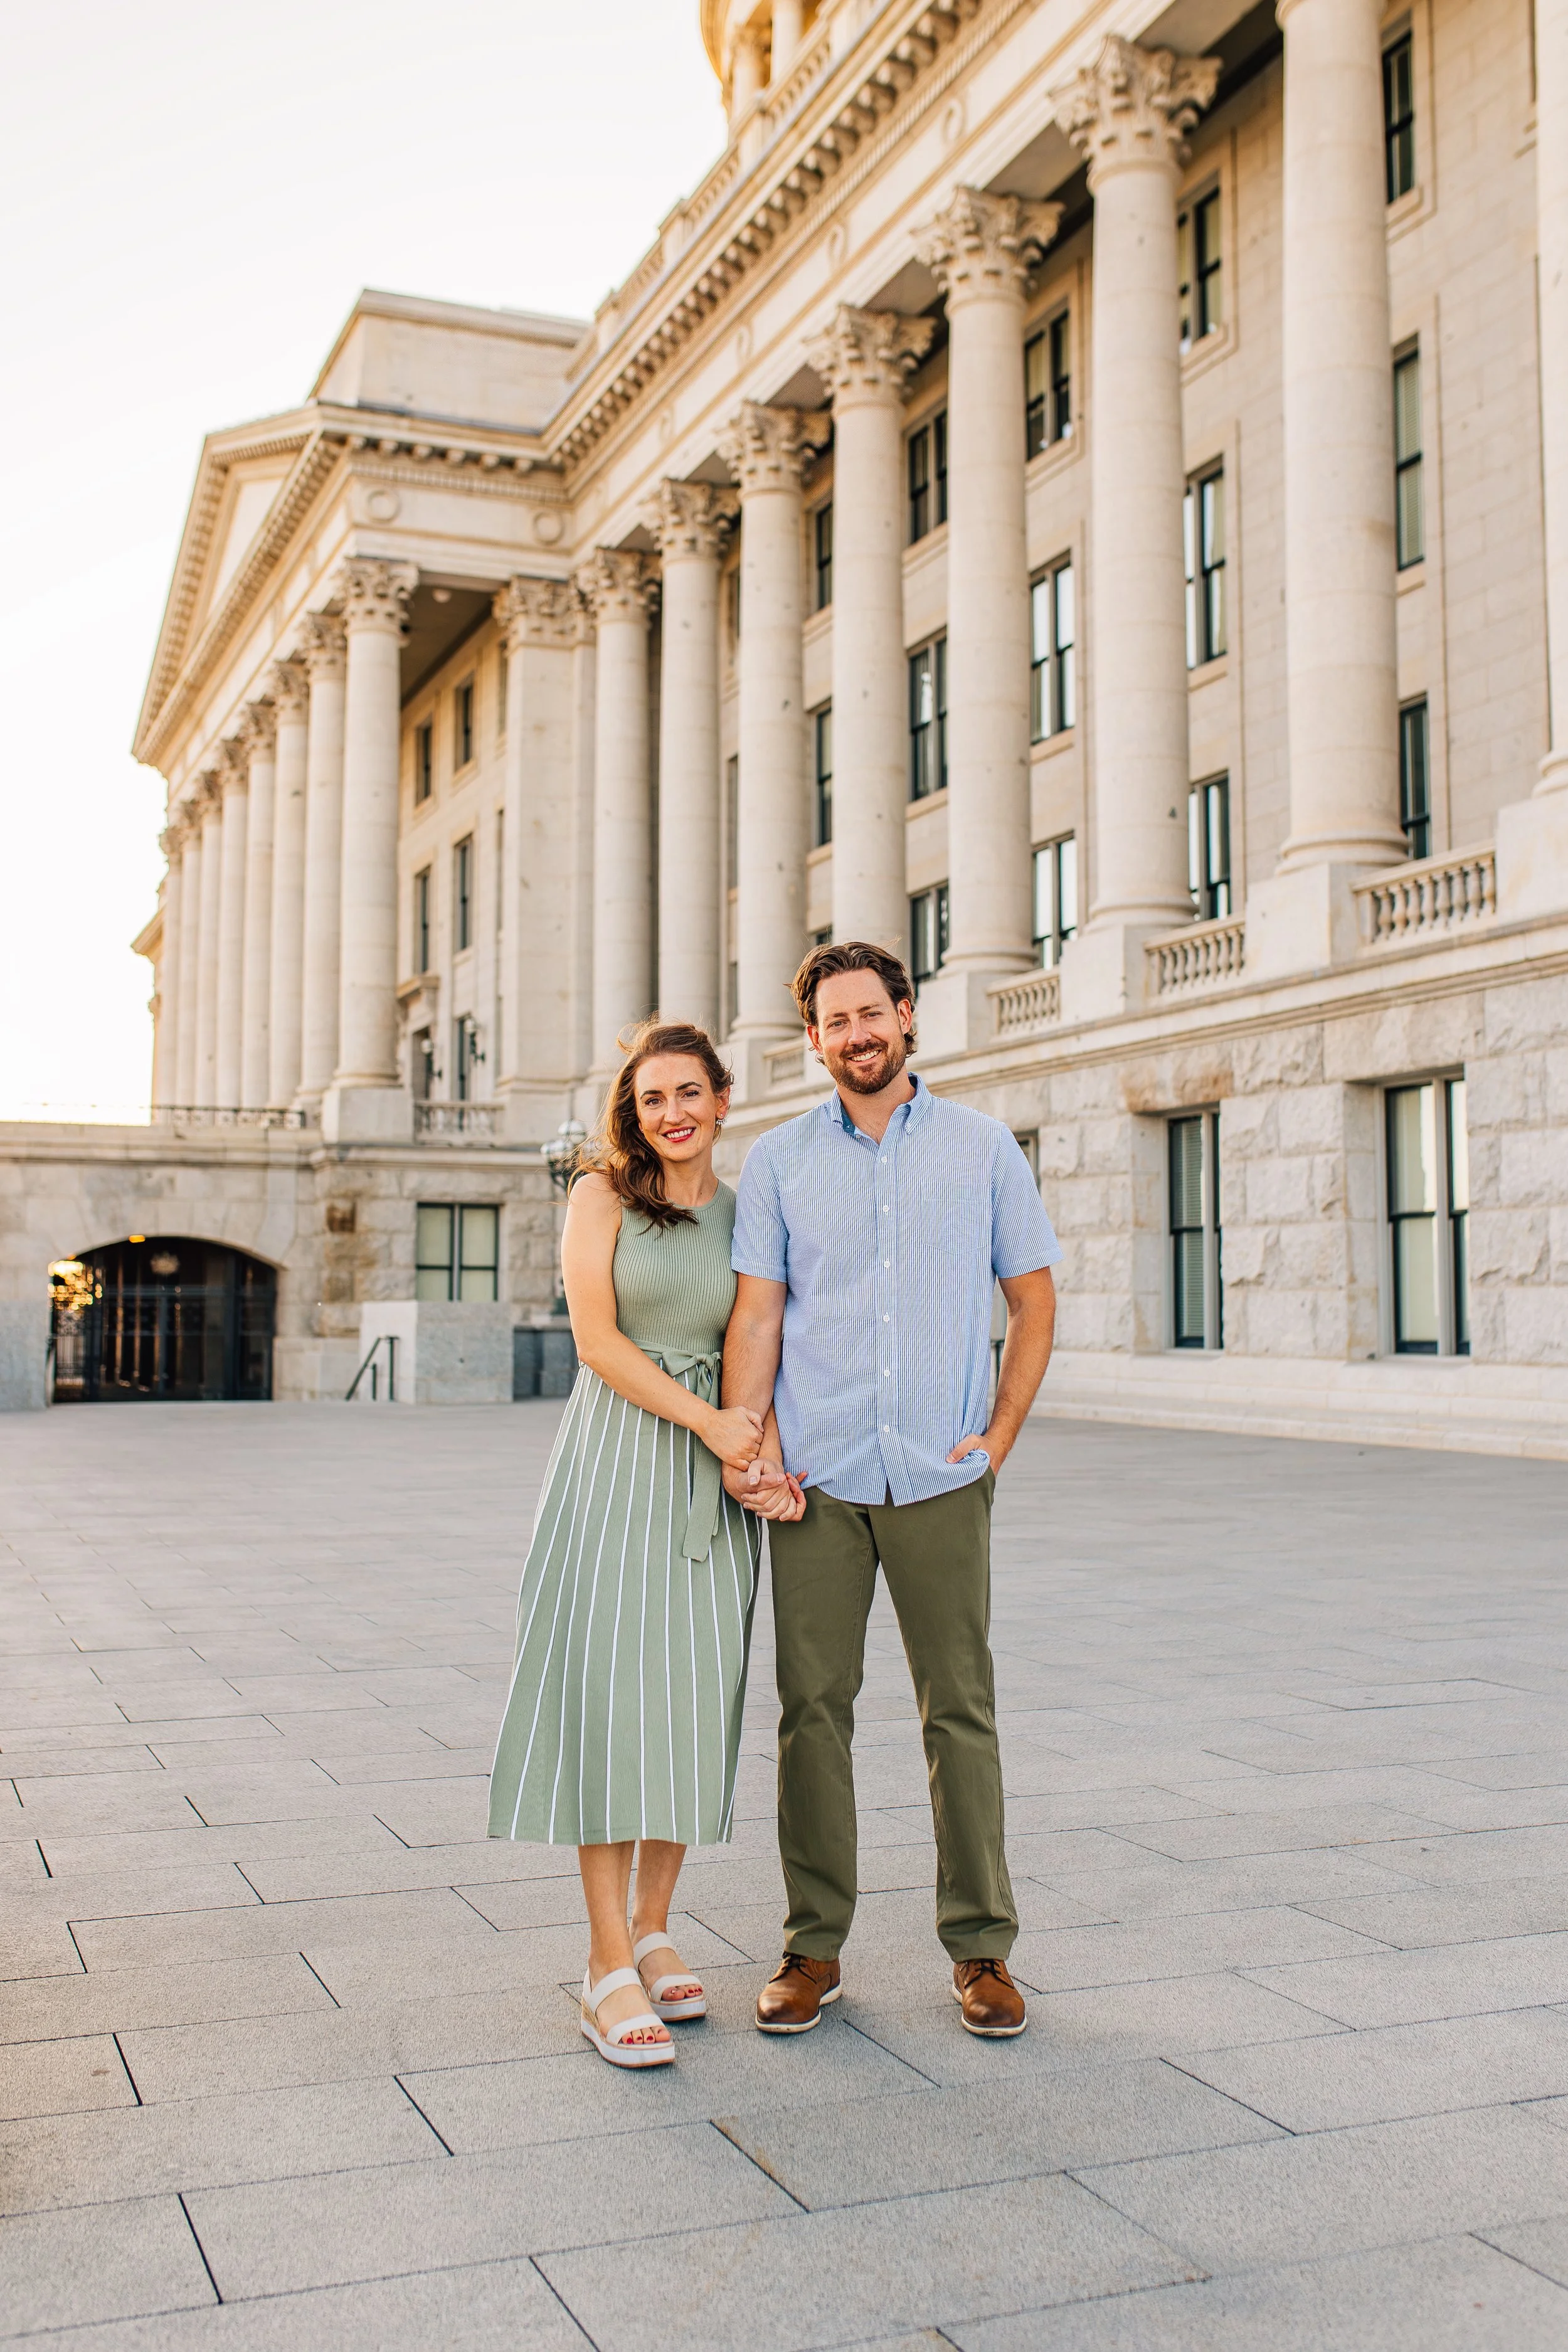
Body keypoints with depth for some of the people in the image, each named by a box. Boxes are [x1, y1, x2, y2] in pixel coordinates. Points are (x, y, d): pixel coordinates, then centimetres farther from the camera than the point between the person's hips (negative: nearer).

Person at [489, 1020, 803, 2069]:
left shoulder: (747, 1215, 10)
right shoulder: (604, 1195, 2)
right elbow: (598, 1336, -7)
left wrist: (766, 1452, -10)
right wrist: (707, 1420, -13)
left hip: (715, 1478, 3)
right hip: (617, 1460, -3)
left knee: (695, 1697, 4)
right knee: (608, 1692, -7)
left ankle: (654, 1931, 18)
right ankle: (610, 1964, -2)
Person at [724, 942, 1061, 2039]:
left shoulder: (983, 1146, 6)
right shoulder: (779, 1159, 7)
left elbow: (1034, 1299, 8)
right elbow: (757, 1311, 2)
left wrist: (1001, 1435, -1)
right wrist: (741, 1448, -9)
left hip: (941, 1476, 0)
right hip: (818, 1479, 1)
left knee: (961, 1710, 4)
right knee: (813, 1707, 4)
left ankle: (982, 1946, 17)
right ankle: (814, 1946, 16)